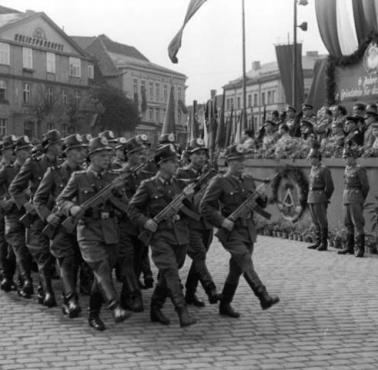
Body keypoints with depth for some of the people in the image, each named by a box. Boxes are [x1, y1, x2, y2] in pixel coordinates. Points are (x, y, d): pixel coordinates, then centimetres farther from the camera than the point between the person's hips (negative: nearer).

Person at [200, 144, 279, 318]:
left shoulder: (248, 180, 11)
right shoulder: (219, 182, -7)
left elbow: (258, 203, 19)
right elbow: (205, 206, -8)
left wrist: (263, 198, -4)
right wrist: (222, 221, -19)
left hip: (248, 230, 6)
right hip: (231, 231, -6)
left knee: (236, 269, 9)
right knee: (247, 264, -21)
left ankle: (225, 305, 19)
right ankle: (264, 297, -31)